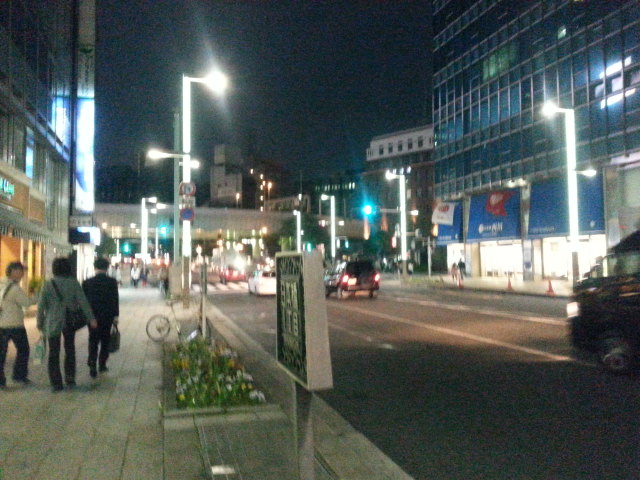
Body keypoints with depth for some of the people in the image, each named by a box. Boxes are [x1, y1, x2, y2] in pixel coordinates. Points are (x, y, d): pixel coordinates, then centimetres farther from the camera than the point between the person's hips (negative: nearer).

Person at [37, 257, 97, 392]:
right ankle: (70, 378, 17)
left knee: (53, 353, 8)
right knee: (70, 350, 19)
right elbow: (83, 302, -8)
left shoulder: (48, 284, -7)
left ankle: (56, 383, 9)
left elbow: (41, 306, -5)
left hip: (52, 323, -1)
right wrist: (91, 319, -2)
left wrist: (40, 323, 6)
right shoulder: (74, 283, -7)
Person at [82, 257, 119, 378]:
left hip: (93, 316, 0)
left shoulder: (87, 282, -2)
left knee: (93, 341, 4)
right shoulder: (112, 282, -5)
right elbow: (115, 300, -6)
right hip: (107, 316, 0)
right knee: (105, 341, 13)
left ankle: (92, 365, -9)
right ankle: (102, 365, 17)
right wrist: (115, 315, 1)